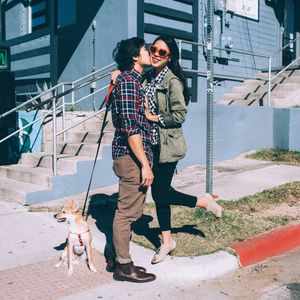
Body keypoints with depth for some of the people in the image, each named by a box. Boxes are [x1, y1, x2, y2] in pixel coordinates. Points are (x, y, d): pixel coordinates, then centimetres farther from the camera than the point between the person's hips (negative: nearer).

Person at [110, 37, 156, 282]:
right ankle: (124, 267, 9)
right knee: (127, 212, -2)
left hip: (134, 154, 10)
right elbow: (130, 127, -21)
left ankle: (123, 261, 25)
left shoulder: (134, 80, 19)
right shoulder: (128, 81, -13)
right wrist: (145, 164, -21)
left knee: (131, 211, 15)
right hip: (132, 155, -10)